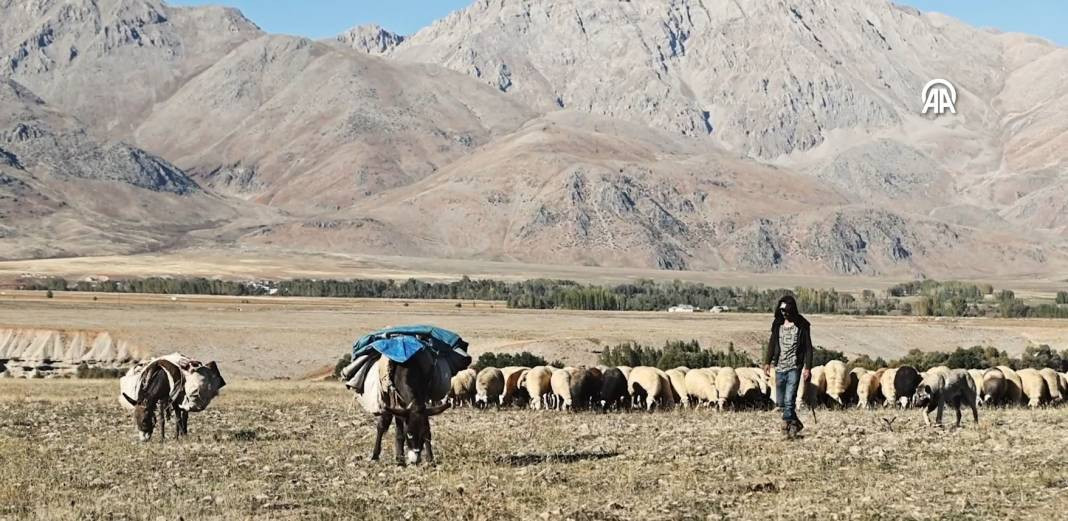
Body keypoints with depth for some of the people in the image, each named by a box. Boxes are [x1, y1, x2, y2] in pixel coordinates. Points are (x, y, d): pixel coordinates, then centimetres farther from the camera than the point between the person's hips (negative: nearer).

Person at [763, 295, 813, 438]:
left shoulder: (802, 325, -5)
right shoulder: (777, 324, 7)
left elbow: (808, 347, -5)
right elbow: (772, 343, 13)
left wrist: (808, 367, -10)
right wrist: (767, 362, 5)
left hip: (794, 367, -5)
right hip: (780, 367, 5)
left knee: (789, 400, -13)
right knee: (781, 401, 9)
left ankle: (786, 425, -9)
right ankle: (796, 423, 25)